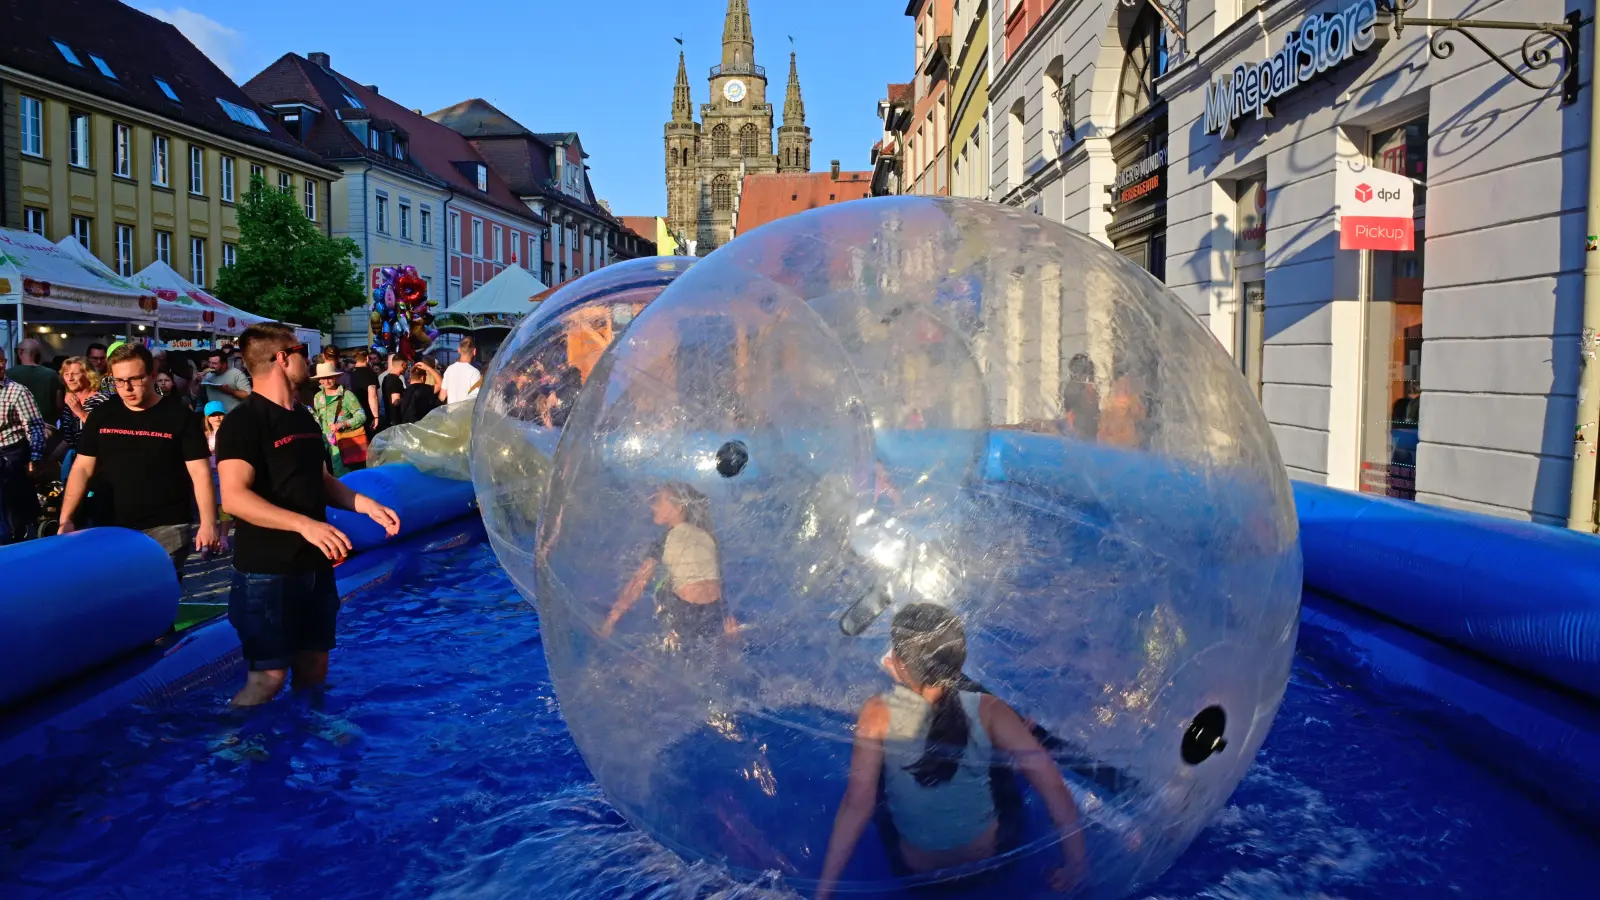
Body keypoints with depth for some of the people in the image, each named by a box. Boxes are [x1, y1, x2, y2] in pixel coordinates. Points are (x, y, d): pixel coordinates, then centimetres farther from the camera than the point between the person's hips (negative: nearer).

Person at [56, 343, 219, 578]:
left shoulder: (179, 416, -4)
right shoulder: (102, 415, 7)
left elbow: (200, 473, -7)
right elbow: (82, 469, 10)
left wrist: (208, 523, -16)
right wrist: (66, 519, 0)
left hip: (166, 528, -3)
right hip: (109, 527, 4)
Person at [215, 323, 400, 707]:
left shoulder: (304, 418, 13)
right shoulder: (243, 421, -15)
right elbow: (234, 498, -25)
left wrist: (367, 505, 6)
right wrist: (305, 524, -33)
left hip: (315, 565, 8)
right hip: (268, 571, -8)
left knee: (313, 667, 14)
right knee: (268, 676, -3)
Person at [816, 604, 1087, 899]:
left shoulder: (878, 714, -25)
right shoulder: (987, 711, -22)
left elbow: (858, 803, -27)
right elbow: (1051, 783, -28)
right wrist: (1074, 858, -19)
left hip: (915, 871, -1)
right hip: (986, 863, 1)